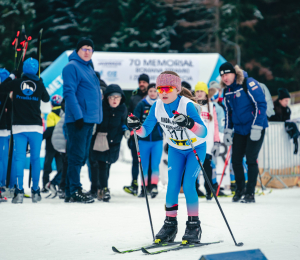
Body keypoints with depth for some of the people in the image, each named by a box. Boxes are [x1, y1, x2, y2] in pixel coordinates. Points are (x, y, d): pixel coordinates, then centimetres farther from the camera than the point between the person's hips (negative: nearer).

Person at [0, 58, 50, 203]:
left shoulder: (16, 82, -2)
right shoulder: (39, 84, -1)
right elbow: (46, 99, 16)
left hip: (19, 127, 0)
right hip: (36, 127, 0)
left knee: (19, 158, -1)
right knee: (35, 159, 8)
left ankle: (19, 191, -11)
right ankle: (35, 191, 9)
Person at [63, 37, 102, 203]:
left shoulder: (88, 68, 20)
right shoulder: (72, 67, -7)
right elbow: (69, 92, -15)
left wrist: (97, 116, 20)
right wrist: (77, 115, -21)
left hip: (89, 119, 9)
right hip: (78, 119, -9)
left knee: (81, 156, 10)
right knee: (77, 155, -8)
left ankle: (71, 190, 15)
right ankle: (74, 191, -5)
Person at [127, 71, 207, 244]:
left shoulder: (187, 105, -30)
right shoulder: (157, 107, -15)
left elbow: (204, 132, -39)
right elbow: (145, 131, -10)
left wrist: (189, 123, -58)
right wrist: (137, 127, -32)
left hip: (196, 148, -4)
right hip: (175, 149, 5)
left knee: (188, 186, -14)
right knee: (172, 186, -1)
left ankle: (194, 226, -3)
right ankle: (170, 224, 11)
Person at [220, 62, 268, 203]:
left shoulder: (249, 83, -14)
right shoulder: (227, 90, 7)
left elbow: (261, 104, -16)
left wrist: (257, 127, -19)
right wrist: (227, 130, 11)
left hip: (255, 129, -6)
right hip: (239, 130, 6)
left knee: (251, 159, -7)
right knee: (236, 160, 4)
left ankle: (250, 193, 1)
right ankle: (240, 190, 21)